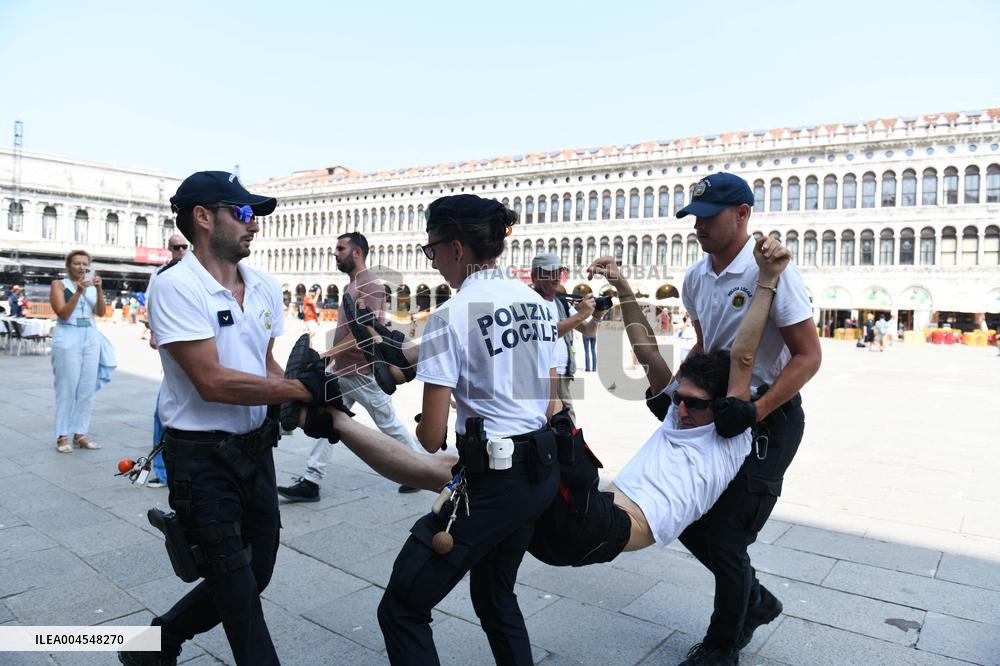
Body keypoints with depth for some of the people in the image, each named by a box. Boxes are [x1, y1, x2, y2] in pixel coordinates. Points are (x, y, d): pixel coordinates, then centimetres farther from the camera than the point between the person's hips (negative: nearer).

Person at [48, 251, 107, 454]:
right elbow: (63, 314, -9)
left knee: (88, 389, 3)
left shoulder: (92, 284, 11)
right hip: (68, 338, -4)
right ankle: (62, 436, 4)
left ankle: (79, 433, 10)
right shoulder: (59, 284, 1)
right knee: (67, 388, -3)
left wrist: (99, 289, -11)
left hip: (91, 337, 4)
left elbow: (101, 312, 1)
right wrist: (78, 291, -18)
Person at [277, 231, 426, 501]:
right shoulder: (352, 285, 14)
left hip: (363, 372, -9)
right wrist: (333, 357, 14)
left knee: (389, 423, 4)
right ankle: (311, 482, 12)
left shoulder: (370, 285, -17)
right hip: (343, 370, 9)